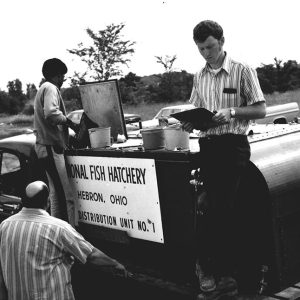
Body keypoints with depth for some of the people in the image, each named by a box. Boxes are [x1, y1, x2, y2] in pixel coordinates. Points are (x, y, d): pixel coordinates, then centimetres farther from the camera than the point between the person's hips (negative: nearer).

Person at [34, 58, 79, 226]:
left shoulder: (44, 89, 21)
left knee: (57, 194, 15)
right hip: (51, 147, -11)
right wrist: (69, 121, -14)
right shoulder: (51, 88, -11)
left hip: (47, 147, 11)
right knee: (67, 196, -12)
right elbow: (51, 114, -29)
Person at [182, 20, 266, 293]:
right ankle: (223, 270, 14)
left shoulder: (242, 71, -3)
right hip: (208, 145, 4)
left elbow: (260, 110, -5)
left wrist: (231, 112, -19)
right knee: (219, 208, 6)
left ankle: (208, 266, 9)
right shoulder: (200, 77, 12)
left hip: (233, 145, -4)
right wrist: (191, 122, -5)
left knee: (221, 208, -5)